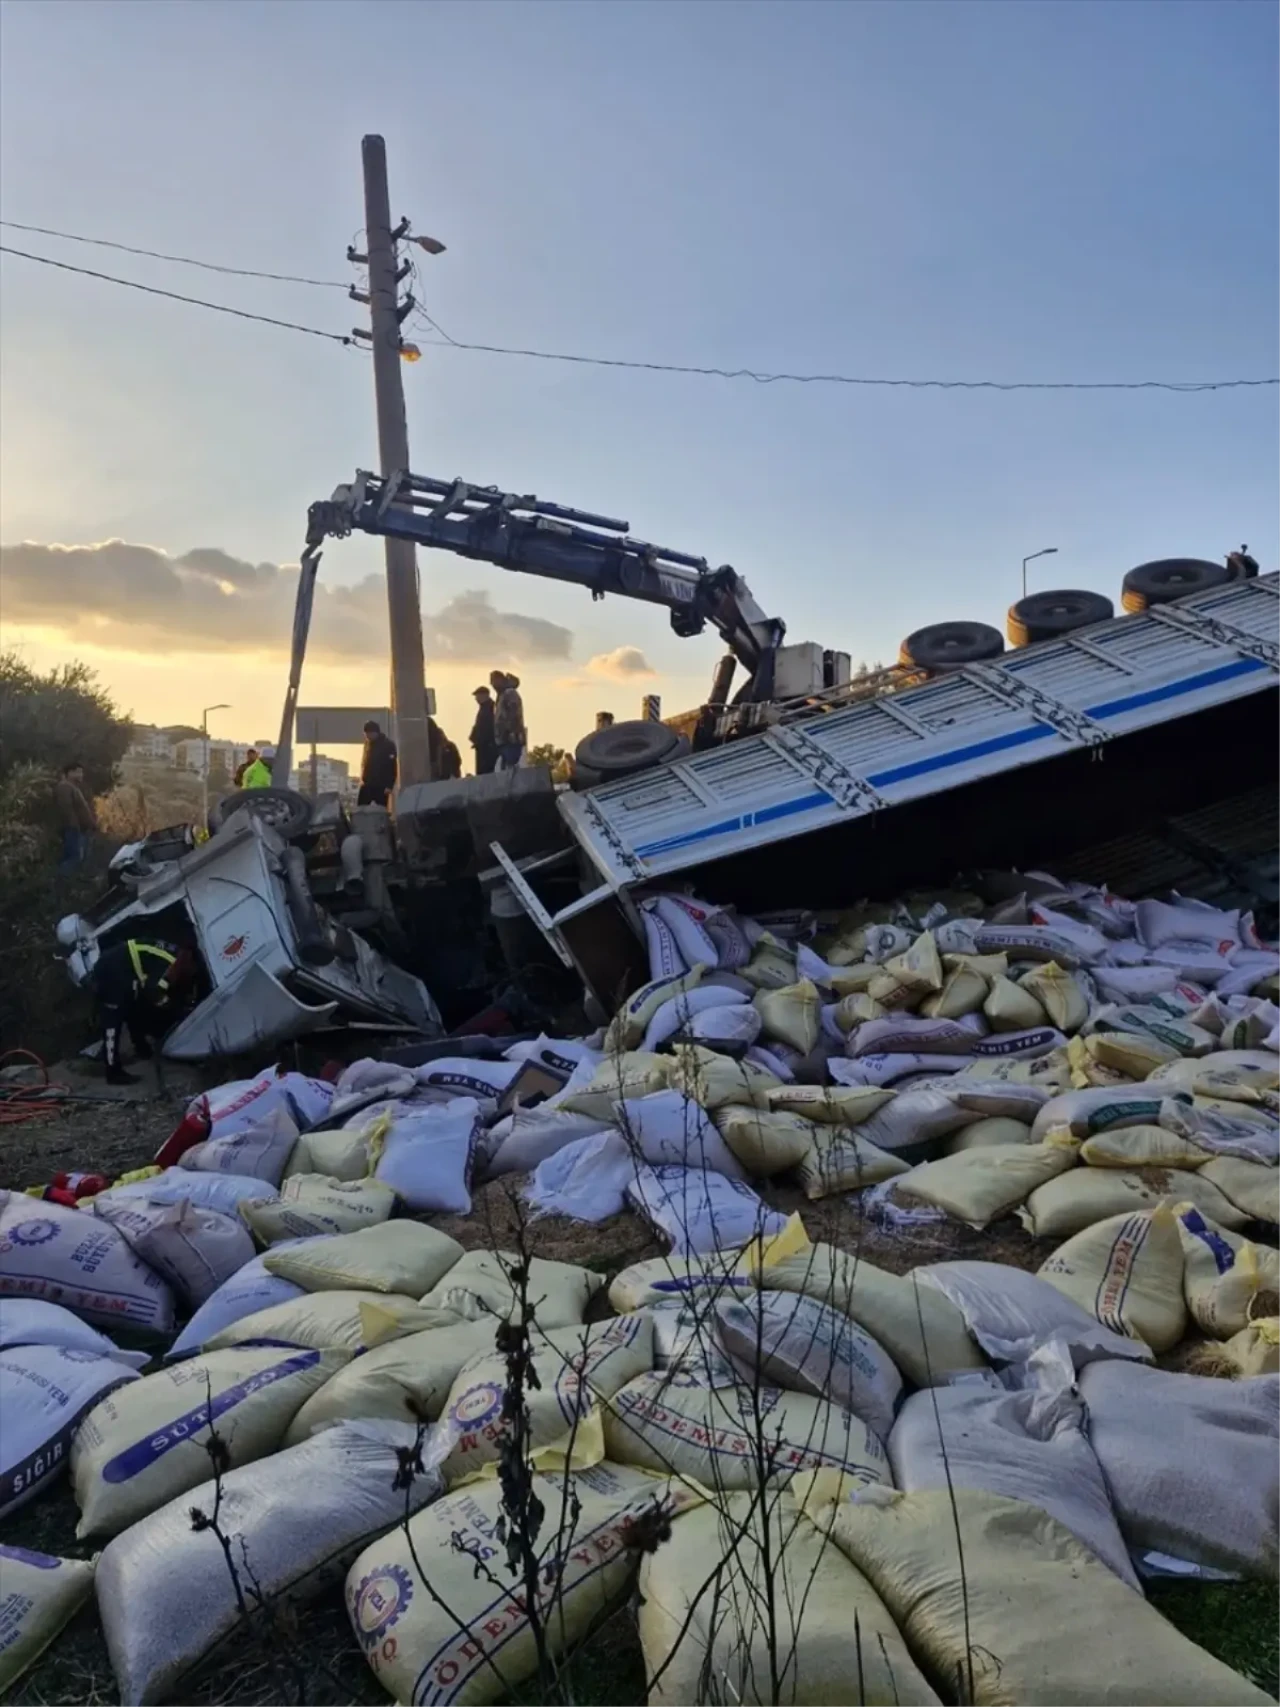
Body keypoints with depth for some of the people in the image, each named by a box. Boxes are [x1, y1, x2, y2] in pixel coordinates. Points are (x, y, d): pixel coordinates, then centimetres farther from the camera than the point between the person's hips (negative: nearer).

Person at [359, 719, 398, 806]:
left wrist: (389, 786, -16)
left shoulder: (388, 745, -8)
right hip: (367, 784, 5)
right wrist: (362, 779, 7)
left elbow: (392, 766, -12)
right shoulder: (368, 743, 9)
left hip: (381, 785, -5)